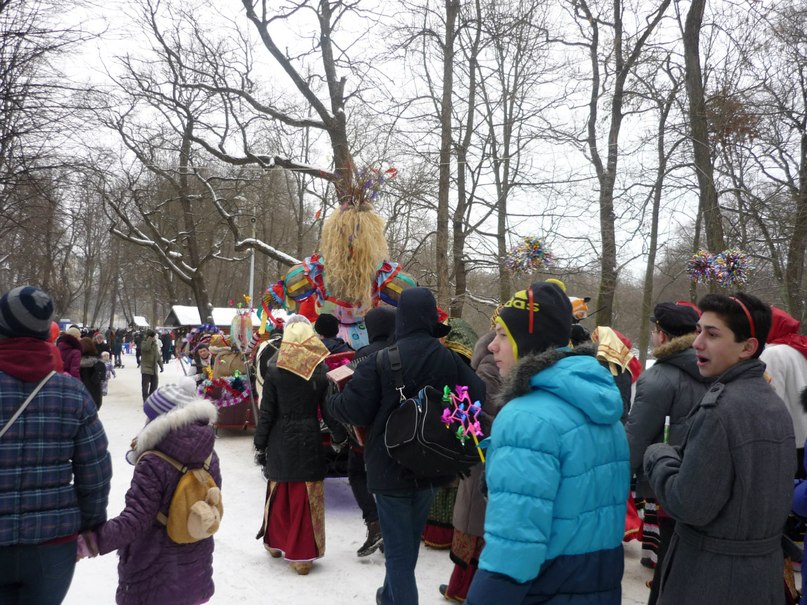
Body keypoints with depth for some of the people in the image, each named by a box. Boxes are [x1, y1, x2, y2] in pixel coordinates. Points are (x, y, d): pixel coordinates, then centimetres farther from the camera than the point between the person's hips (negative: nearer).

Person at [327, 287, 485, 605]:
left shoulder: (380, 361, -17)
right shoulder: (450, 360, -3)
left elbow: (355, 410, -18)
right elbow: (478, 397, -2)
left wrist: (331, 401, 2)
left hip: (391, 466, -5)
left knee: (398, 548, 5)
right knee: (409, 540, 24)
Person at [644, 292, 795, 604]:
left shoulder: (720, 408, -23)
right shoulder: (774, 402, 5)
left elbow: (690, 506, -23)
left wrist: (658, 456, -7)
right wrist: (677, 457, 11)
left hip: (713, 577, -8)